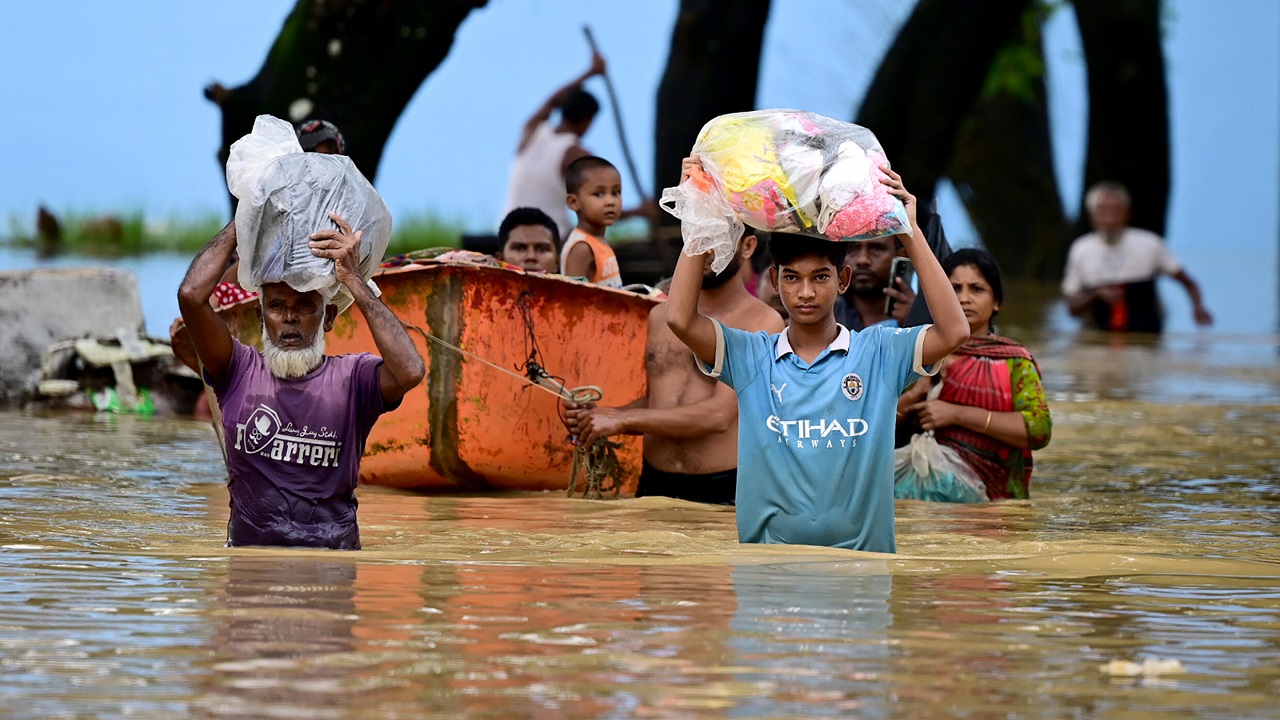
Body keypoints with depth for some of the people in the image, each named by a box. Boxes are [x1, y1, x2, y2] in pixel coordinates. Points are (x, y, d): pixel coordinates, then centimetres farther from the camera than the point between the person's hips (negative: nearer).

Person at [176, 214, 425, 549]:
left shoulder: (352, 377, 2)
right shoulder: (241, 372, 5)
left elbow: (411, 371, -20)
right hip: (249, 553, 1)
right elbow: (192, 295, -7)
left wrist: (353, 280, -15)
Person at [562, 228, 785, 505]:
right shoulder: (661, 316, 14)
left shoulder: (762, 323, -5)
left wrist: (624, 419, -13)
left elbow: (719, 415, -15)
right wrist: (601, 415, 4)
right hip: (653, 488, 5)